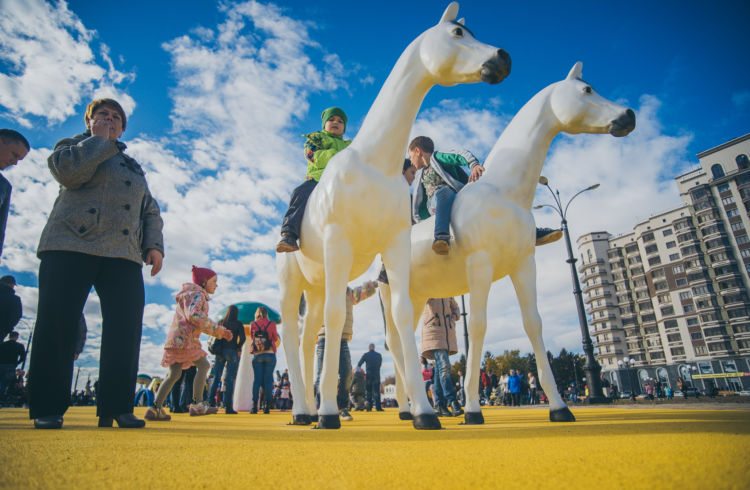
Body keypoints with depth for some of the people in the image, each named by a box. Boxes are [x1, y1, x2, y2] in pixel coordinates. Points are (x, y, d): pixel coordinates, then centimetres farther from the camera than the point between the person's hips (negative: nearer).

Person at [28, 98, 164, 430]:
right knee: (57, 325, -7)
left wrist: (154, 245, 6)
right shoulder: (74, 146, 18)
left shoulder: (134, 168, 29)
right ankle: (47, 409, 4)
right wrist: (101, 139, 5)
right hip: (70, 248, -3)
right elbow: (68, 169, -7)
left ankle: (116, 408, -2)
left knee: (126, 331, -8)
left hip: (124, 256, 3)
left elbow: (150, 211, 22)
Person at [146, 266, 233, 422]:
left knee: (174, 374, 7)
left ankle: (155, 408, 7)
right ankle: (197, 404, -6)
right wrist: (216, 328, -17)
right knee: (203, 365, -5)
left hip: (175, 339, 10)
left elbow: (201, 323, 28)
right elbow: (194, 316, -24)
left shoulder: (198, 295, 27)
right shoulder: (197, 294, -6)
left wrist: (221, 332, 20)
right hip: (184, 337, -10)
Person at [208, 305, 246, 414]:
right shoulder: (238, 324, -2)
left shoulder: (220, 323, 7)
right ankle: (228, 407, -3)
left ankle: (210, 402, 7)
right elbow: (242, 338, -13)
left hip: (220, 352, 3)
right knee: (230, 379, -2)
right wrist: (238, 348, 2)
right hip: (232, 352, -3)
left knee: (216, 378, 11)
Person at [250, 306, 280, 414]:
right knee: (268, 380, 2)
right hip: (270, 355, -1)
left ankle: (255, 406, -1)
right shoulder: (271, 324, -1)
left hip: (257, 355, 1)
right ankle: (267, 406, 0)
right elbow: (276, 339, 9)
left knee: (257, 380, 4)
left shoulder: (253, 325, 2)